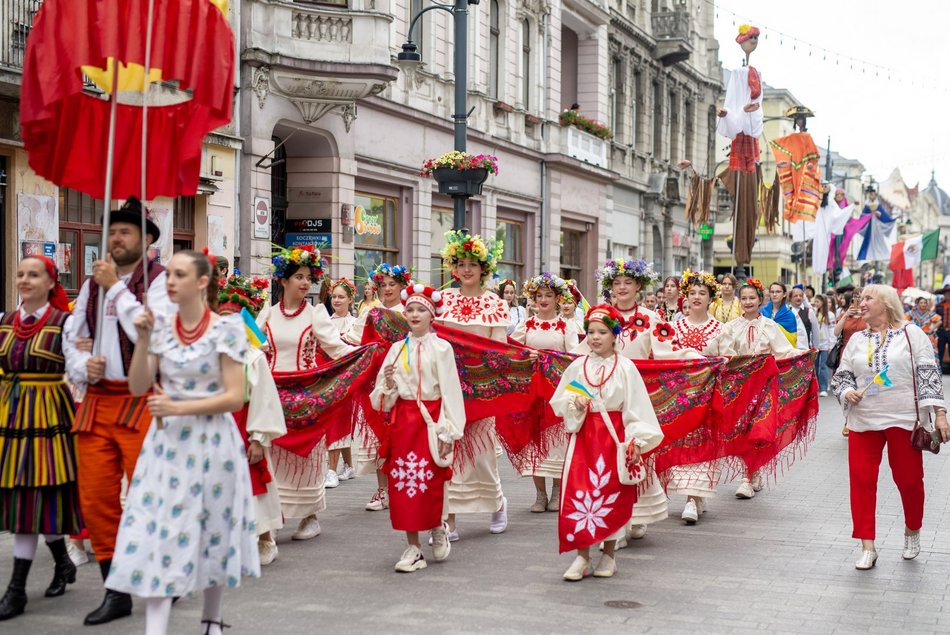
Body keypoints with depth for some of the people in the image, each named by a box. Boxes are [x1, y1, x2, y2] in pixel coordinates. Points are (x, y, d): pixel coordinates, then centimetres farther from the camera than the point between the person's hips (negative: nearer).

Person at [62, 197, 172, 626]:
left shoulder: (159, 280, -4)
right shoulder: (92, 284, 14)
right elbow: (71, 337, 20)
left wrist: (116, 287, -12)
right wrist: (82, 366, 0)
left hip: (141, 402, -6)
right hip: (96, 401, 6)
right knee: (95, 499, 5)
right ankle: (116, 593, 15)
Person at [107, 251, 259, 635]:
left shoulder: (226, 329, -8)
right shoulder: (161, 327, 4)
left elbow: (234, 397, -12)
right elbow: (137, 387, 1)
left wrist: (179, 408, -18)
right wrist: (143, 340, -10)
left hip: (210, 442, -3)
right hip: (166, 442, 3)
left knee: (212, 534, 10)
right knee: (156, 534, -4)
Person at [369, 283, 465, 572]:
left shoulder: (440, 348, -3)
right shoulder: (397, 349, 8)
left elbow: (450, 390, -5)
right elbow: (384, 398, 11)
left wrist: (448, 431, -10)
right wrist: (388, 383, -12)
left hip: (429, 420, -4)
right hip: (402, 421, 4)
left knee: (429, 484, -6)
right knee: (401, 484, 1)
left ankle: (438, 528, 25)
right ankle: (413, 547, 10)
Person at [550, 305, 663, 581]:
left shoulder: (625, 368, -2)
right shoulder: (577, 366, 5)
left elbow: (636, 406, -4)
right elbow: (558, 404, 9)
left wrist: (635, 440, -11)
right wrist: (574, 404, -12)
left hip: (614, 436, -2)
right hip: (583, 436, 2)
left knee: (612, 495, 4)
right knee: (578, 494, -5)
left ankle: (608, 556, 18)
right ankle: (582, 557, 4)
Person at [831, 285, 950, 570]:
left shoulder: (911, 333, -1)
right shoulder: (856, 340, 10)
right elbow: (841, 375, 14)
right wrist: (848, 392, -9)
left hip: (904, 419, -3)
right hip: (863, 420, 3)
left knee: (908, 478, 6)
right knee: (861, 479, -4)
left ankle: (912, 531, 33)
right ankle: (867, 547, 3)